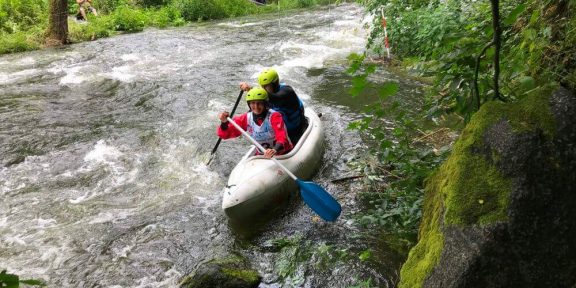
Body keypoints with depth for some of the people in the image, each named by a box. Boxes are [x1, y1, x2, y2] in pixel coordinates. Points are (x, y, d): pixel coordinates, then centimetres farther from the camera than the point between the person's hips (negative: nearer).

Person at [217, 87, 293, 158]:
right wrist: (224, 122, -26)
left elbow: (282, 138, -31)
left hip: (284, 155, -3)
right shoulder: (246, 119, -5)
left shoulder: (274, 116, -18)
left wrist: (275, 150, -53)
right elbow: (225, 134, -4)